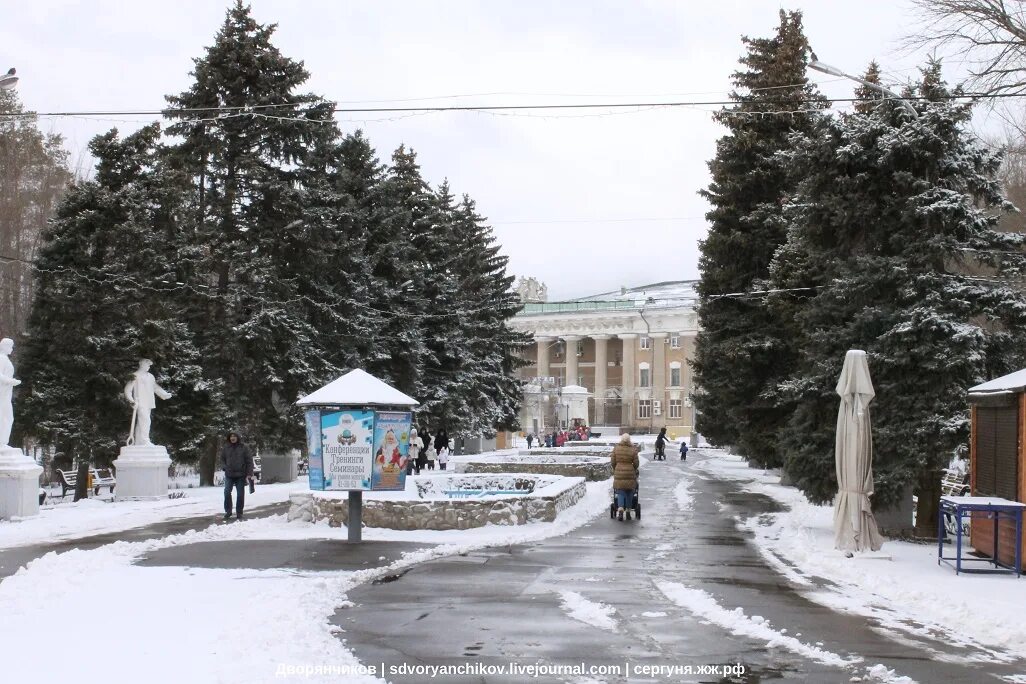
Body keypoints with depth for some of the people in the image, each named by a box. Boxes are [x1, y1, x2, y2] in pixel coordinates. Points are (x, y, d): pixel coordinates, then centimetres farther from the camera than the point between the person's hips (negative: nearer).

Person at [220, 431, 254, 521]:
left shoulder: (244, 448, 1)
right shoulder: (225, 448, 7)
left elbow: (249, 461, 0)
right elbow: (222, 459, 18)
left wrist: (249, 474, -7)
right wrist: (224, 467, -2)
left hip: (241, 475, -1)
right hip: (229, 475, 1)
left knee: (240, 495, 3)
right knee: (227, 492, -11)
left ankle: (239, 513, 12)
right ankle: (228, 511, 1)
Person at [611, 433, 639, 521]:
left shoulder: (616, 448, -2)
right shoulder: (633, 450, -5)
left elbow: (612, 462, 1)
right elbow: (636, 463, -1)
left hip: (619, 474, 0)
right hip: (630, 474, 0)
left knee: (620, 493, 3)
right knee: (629, 494, 13)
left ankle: (620, 510, -17)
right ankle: (628, 512, 19)